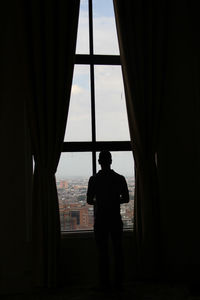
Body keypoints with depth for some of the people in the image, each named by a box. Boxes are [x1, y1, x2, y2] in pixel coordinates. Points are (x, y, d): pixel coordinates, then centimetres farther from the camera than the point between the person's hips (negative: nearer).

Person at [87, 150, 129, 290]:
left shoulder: (94, 179, -6)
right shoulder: (120, 178, -2)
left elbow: (89, 200, -3)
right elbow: (126, 198, 4)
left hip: (100, 220, -1)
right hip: (116, 219, 1)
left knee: (103, 252, 6)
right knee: (118, 251, 10)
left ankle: (105, 283, 10)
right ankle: (119, 282, 15)